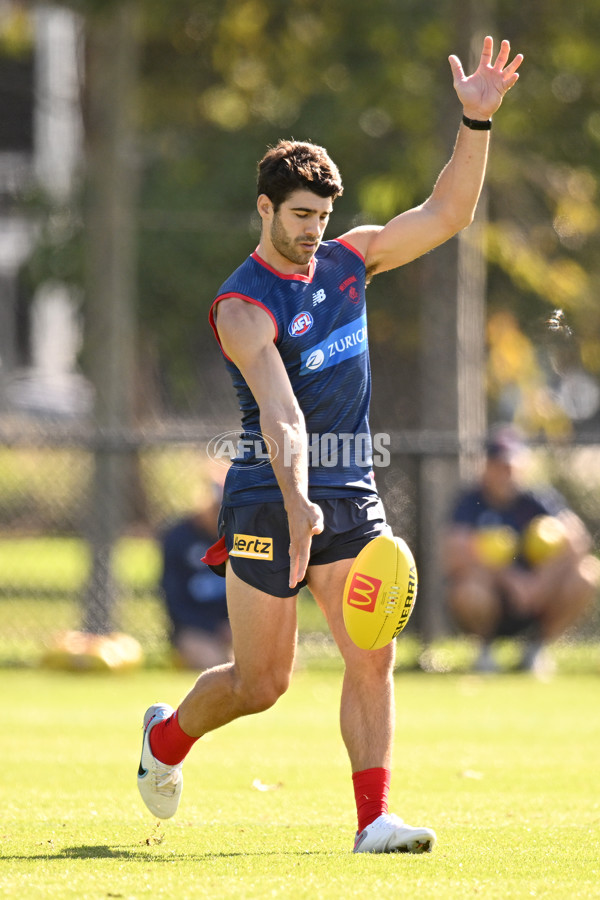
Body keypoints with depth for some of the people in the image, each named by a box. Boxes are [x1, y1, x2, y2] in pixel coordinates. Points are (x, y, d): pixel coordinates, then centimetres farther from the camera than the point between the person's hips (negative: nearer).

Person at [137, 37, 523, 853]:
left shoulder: (347, 260, 7)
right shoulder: (243, 307, -15)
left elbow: (447, 213, 7)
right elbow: (279, 409, -31)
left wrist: (477, 121, -7)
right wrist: (297, 502, -45)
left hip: (351, 495, 5)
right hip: (270, 499, -5)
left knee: (372, 657, -11)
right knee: (262, 682, 4)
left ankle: (374, 819, -14)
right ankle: (167, 735, 34)